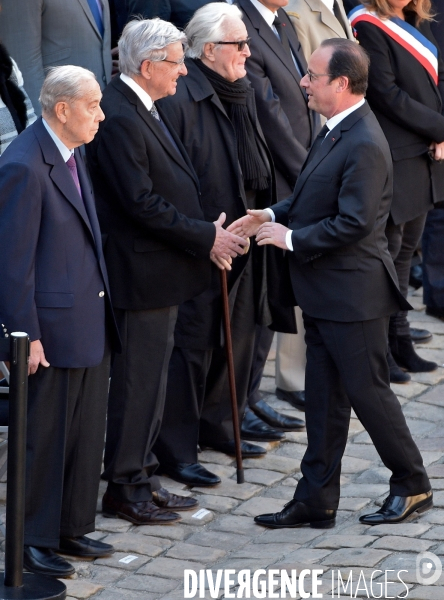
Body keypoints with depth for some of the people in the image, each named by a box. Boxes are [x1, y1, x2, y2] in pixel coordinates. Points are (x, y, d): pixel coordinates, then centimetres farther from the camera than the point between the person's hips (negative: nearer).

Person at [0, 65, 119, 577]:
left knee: (86, 434, 16)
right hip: (54, 329, -9)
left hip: (91, 323, 9)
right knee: (45, 439, 3)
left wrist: (102, 312, 17)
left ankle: (72, 529, 29)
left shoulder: (70, 154, 10)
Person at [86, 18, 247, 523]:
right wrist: (206, 238, -16)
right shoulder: (118, 119, -21)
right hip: (142, 275, -10)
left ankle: (142, 478, 25)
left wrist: (207, 231, 6)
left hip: (160, 272, 10)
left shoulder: (143, 111, 11)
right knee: (136, 382, -1)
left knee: (150, 378, 16)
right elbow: (142, 204, -24)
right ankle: (124, 489, 8)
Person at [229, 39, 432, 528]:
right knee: (324, 397, 12)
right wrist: (274, 215, 6)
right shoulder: (336, 131, 8)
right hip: (324, 291, 10)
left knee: (367, 391, 3)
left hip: (352, 292, -10)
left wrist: (292, 240, -16)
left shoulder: (364, 145, -22)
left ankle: (412, 486, 19)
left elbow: (353, 223, -25)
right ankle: (316, 500, 18)